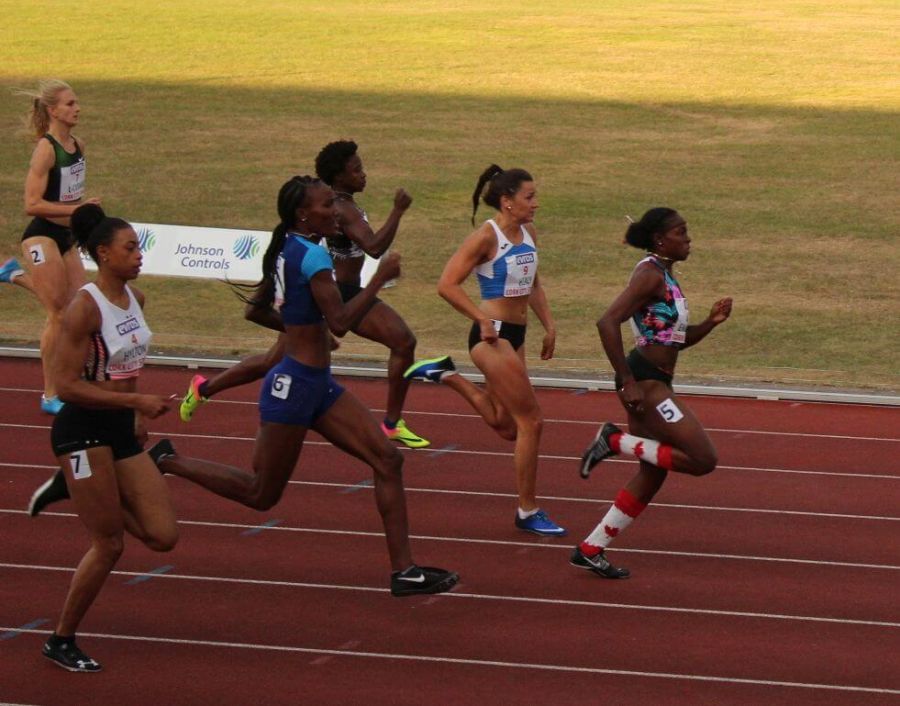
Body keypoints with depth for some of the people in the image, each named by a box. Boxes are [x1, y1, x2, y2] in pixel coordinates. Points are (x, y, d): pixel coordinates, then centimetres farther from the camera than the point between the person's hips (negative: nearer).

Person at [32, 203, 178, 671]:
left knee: (164, 536, 0)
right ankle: (61, 642, 13)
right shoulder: (85, 308, -18)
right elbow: (66, 385, -21)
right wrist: (136, 402, -23)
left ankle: (76, 488, 21)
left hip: (121, 430, 8)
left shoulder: (135, 299, 6)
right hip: (83, 432, -8)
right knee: (109, 545, -4)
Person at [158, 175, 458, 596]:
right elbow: (340, 322, -25)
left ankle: (403, 571, 1)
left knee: (387, 460, 1)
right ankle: (168, 462, 17)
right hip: (296, 385, -10)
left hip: (318, 385, 10)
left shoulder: (286, 251, 10)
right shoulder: (312, 255, -19)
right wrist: (380, 278, -18)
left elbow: (257, 309, 20)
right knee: (261, 495, 3)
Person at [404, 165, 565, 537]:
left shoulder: (528, 234, 9)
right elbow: (447, 285, -17)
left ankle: (446, 374, 28)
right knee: (530, 420, -8)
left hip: (515, 335, 9)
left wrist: (549, 326, 14)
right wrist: (483, 320, -19)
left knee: (505, 425, 15)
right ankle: (528, 512, 1)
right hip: (493, 336, -9)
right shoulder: (487, 237, -15)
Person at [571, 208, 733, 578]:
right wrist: (628, 382, -23)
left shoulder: (665, 276, 17)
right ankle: (615, 441, -5)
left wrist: (711, 322, 5)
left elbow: (678, 339, 24)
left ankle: (591, 550, 20)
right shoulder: (650, 275, -13)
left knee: (652, 475, 15)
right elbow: (608, 323, -24)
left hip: (654, 383, 10)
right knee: (703, 460, -13)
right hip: (644, 382, -10)